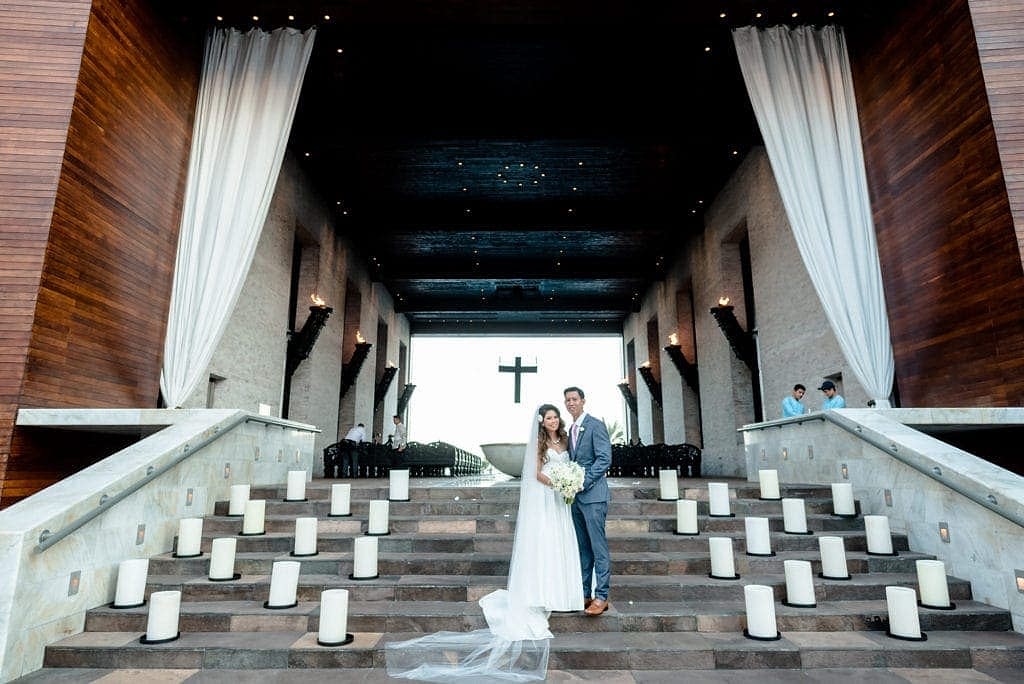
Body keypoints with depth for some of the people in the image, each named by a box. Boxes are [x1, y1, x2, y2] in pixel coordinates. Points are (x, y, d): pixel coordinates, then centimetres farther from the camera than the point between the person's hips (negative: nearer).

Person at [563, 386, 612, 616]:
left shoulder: (595, 425, -8)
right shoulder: (571, 430, 17)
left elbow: (605, 459, -15)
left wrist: (583, 482, -18)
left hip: (593, 495, -8)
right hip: (576, 496, 8)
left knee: (598, 546, -2)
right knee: (583, 548, 12)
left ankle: (601, 596, 5)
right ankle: (584, 594, 20)